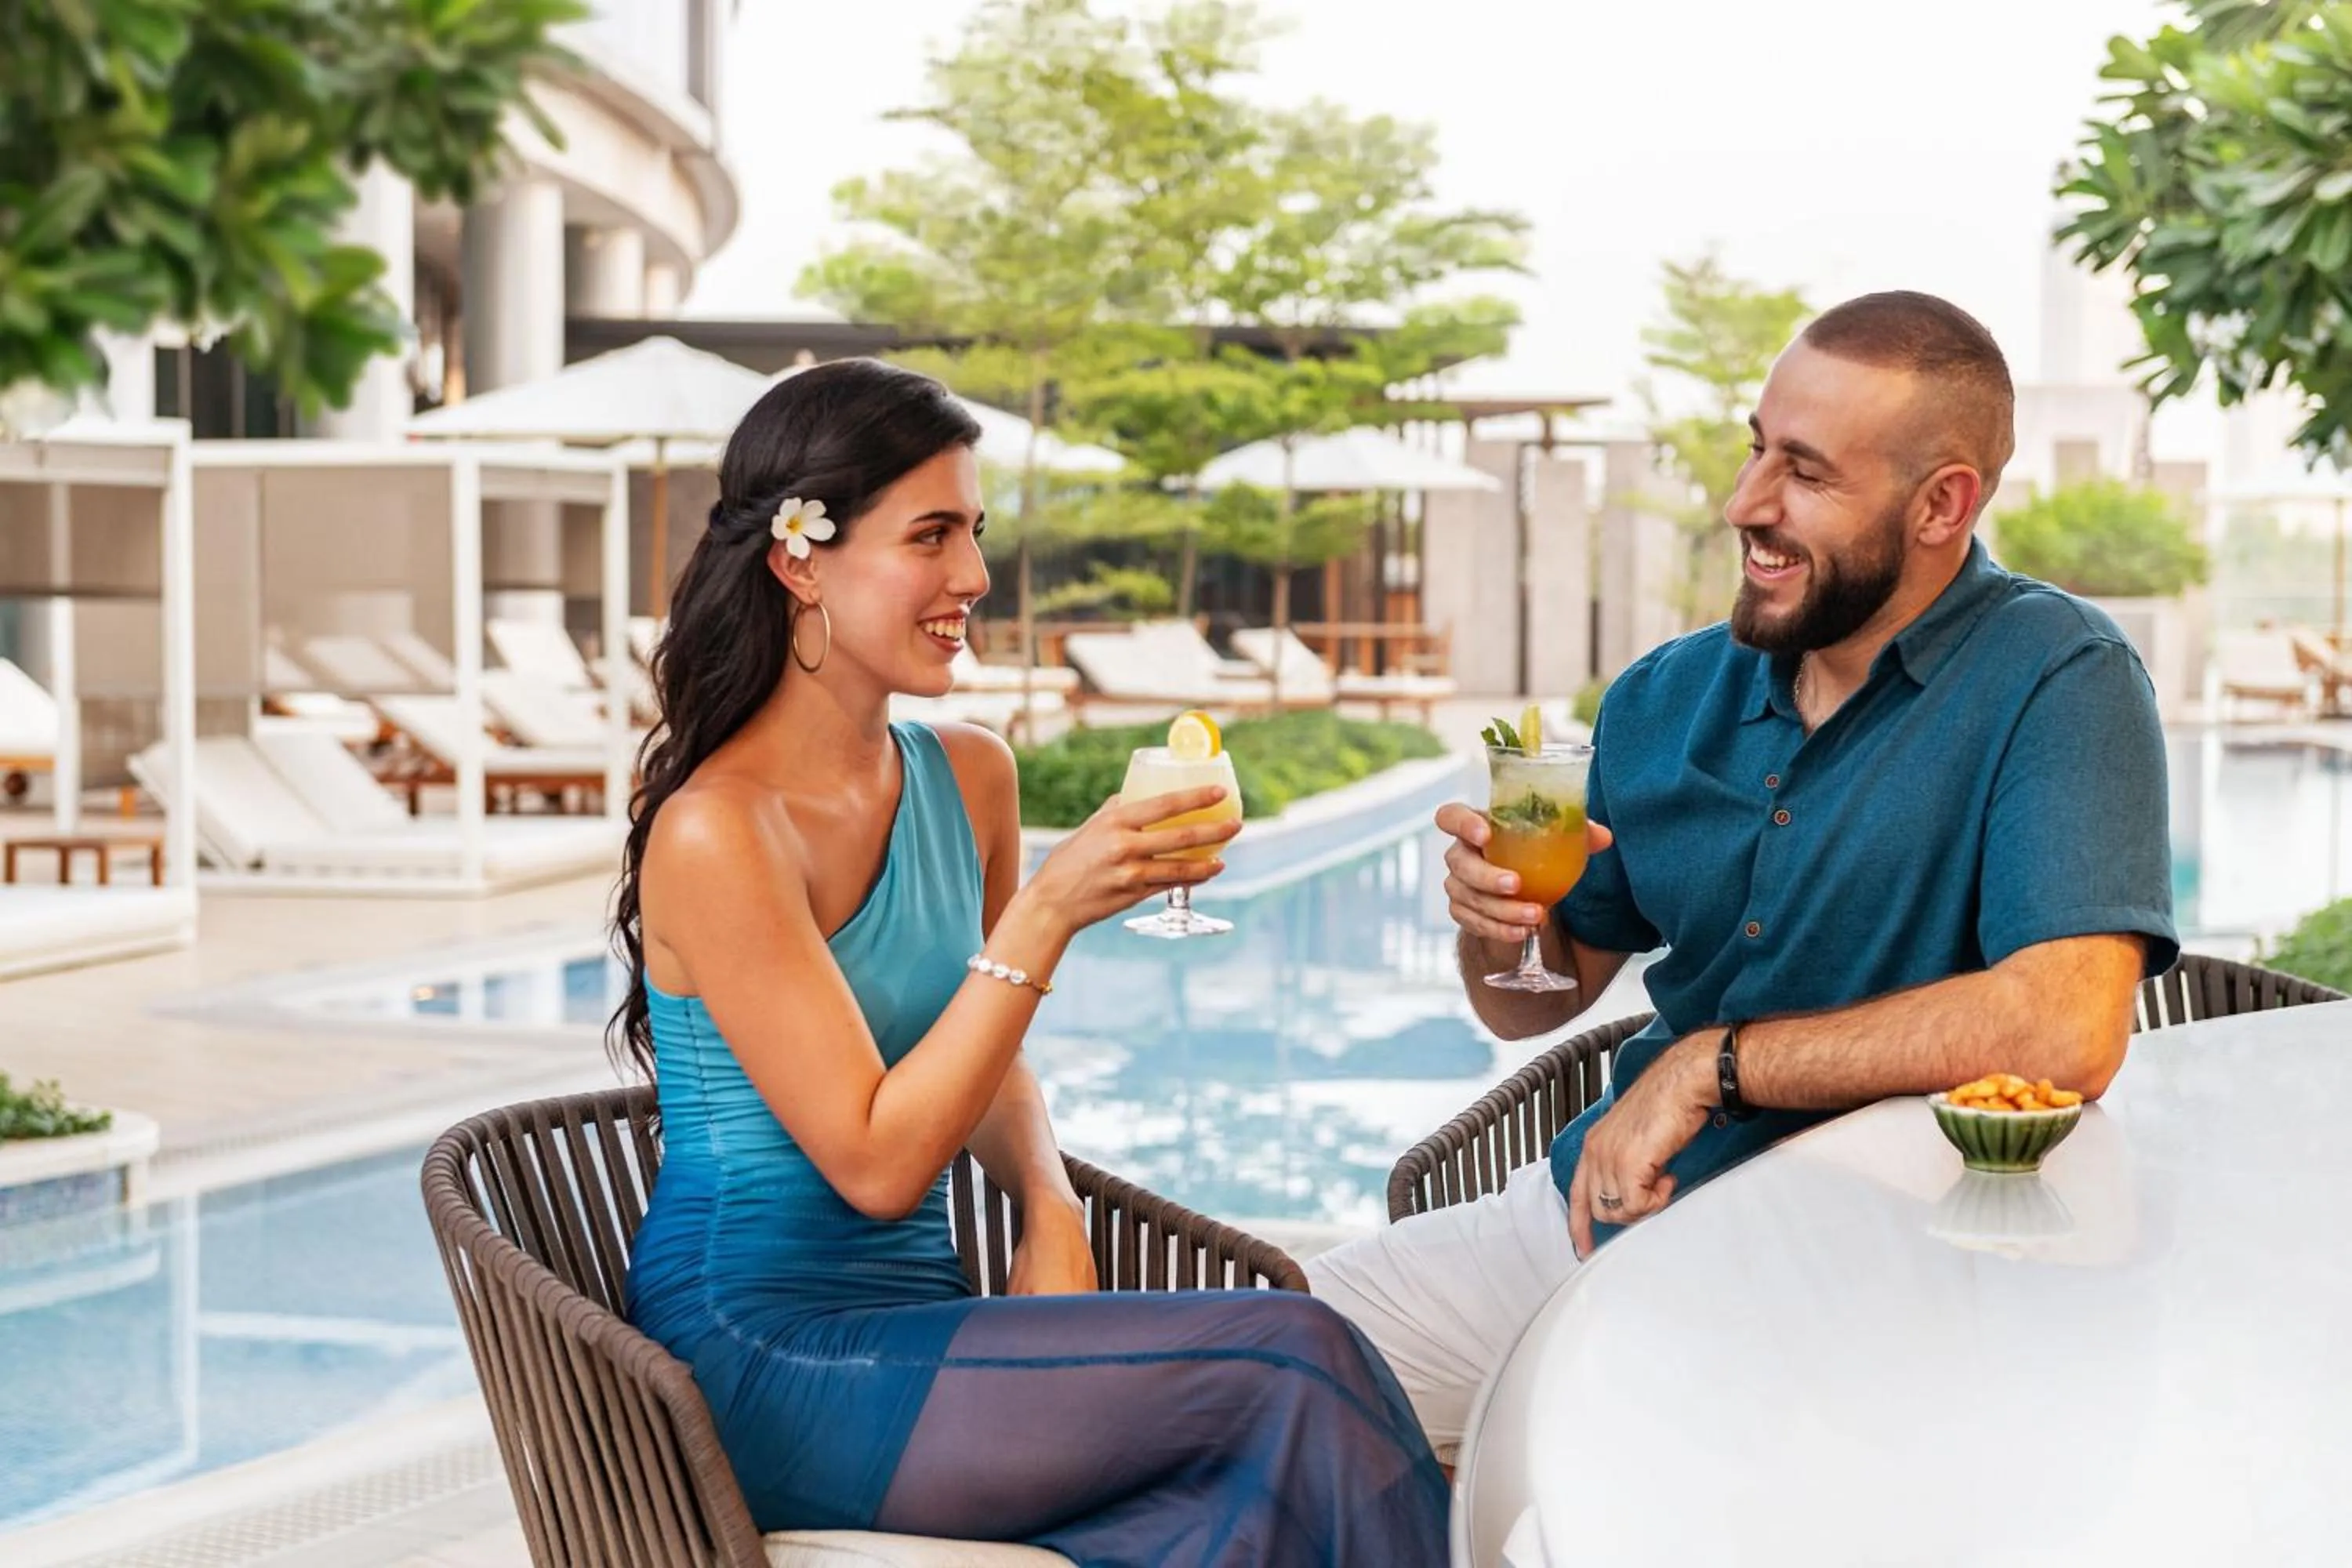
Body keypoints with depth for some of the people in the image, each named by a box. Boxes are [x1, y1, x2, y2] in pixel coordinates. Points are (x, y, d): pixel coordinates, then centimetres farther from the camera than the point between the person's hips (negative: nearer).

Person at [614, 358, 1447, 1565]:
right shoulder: (718, 833, -15)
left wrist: (1050, 1210, 0)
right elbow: (873, 1162, -17)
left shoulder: (969, 777, 8)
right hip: (761, 1359, -6)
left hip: (909, 1320, 6)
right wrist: (1046, 914, -23)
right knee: (1295, 1364, -19)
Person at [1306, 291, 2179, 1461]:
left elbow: (2068, 1030, -27)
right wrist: (1495, 924, -10)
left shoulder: (2056, 683, -13)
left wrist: (1707, 1063, -20)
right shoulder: (1666, 700, 6)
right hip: (1595, 1217, 6)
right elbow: (1536, 1003, 15)